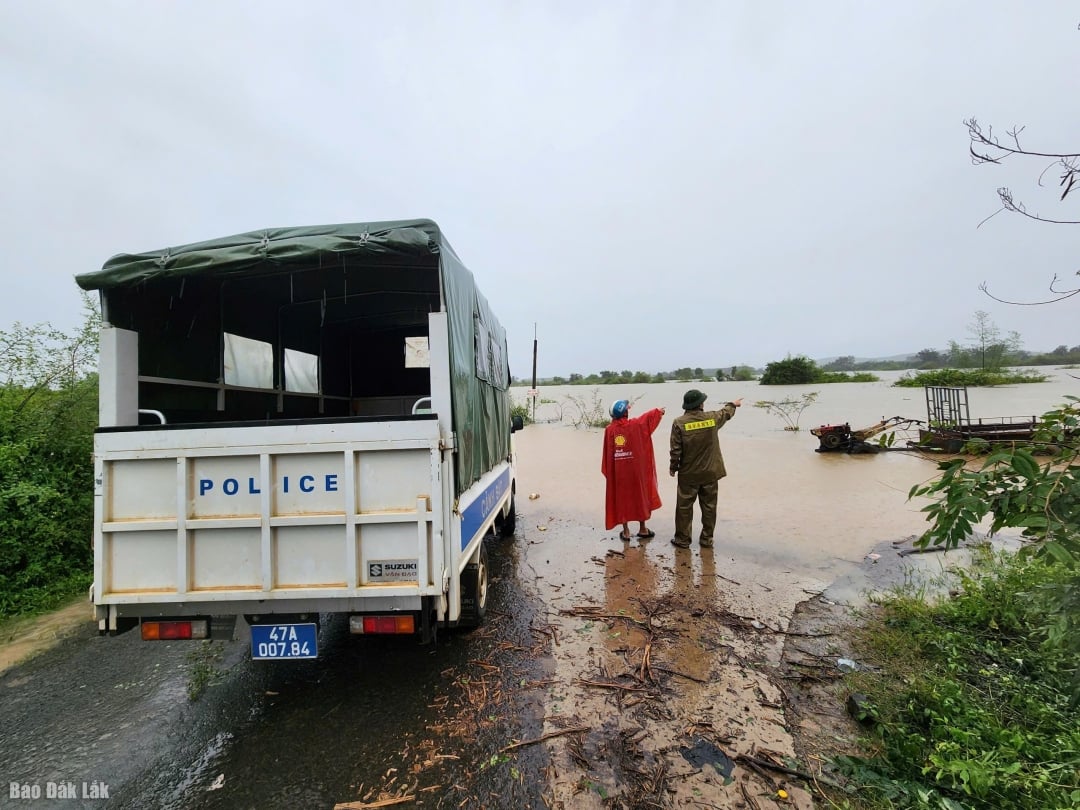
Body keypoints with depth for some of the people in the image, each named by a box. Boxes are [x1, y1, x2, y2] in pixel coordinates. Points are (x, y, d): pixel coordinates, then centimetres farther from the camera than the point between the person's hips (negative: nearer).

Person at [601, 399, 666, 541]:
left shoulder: (609, 429, -6)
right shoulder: (635, 424, -10)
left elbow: (607, 454, -2)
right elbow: (648, 416, 8)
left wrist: (607, 471, 7)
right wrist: (659, 411, 28)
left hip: (617, 471, 1)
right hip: (635, 469, -1)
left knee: (621, 499, 11)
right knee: (640, 496, 14)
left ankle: (625, 531, 16)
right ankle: (642, 529, 25)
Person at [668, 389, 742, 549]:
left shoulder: (679, 422, -14)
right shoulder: (712, 417, -5)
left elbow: (676, 450, -11)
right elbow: (726, 413, 20)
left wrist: (673, 468, 4)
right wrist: (733, 404, 42)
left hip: (688, 474, -2)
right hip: (710, 472, 2)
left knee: (684, 506, 8)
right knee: (709, 506, 14)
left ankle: (682, 539, 16)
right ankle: (707, 539, 23)